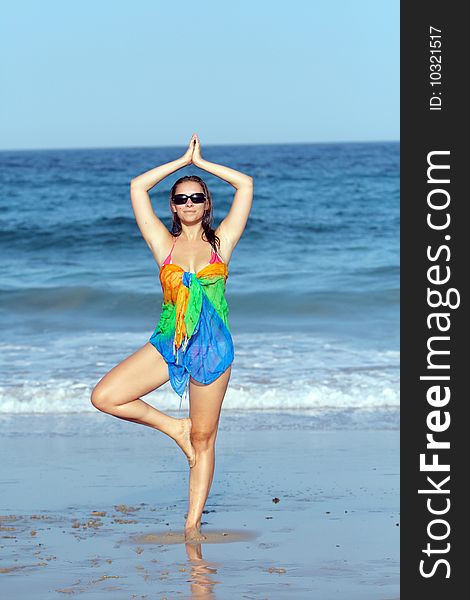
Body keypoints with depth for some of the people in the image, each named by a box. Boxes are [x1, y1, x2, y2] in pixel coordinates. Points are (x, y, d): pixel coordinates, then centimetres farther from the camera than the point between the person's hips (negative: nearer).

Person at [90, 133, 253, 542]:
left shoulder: (220, 242, 6)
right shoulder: (164, 244, 8)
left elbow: (245, 184, 3)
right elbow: (137, 187, 5)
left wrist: (200, 162, 11)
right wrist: (183, 161, 12)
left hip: (213, 347, -1)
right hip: (166, 345, 1)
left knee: (203, 439, 3)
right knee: (104, 397, -15)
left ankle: (193, 523, 12)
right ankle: (174, 427, 6)